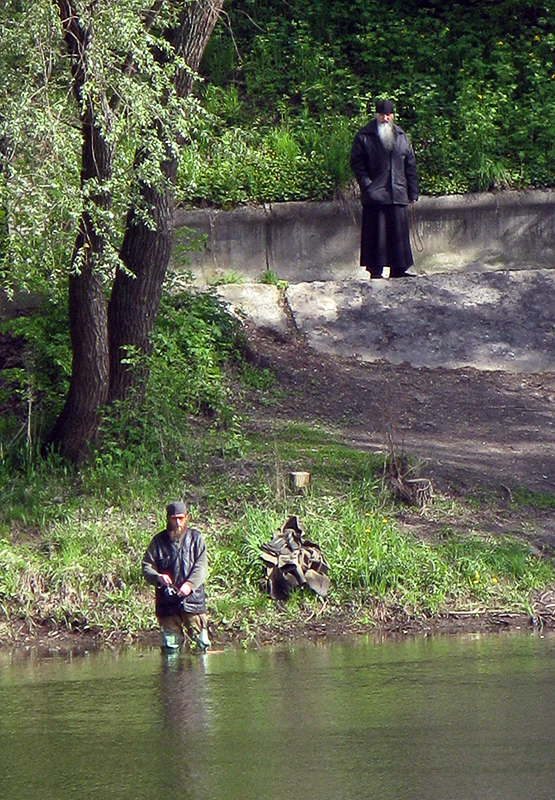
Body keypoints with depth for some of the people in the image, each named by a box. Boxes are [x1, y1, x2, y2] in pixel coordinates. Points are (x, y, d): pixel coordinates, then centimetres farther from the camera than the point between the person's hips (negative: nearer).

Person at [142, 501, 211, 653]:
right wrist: (158, 577, -17)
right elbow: (146, 567, 6)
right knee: (170, 647, 1)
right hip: (167, 602, 1)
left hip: (193, 600, -1)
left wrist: (190, 584, -19)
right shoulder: (159, 541, 8)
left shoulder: (195, 538, 7)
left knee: (202, 644, -5)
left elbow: (201, 566, -2)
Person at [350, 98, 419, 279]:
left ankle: (398, 269, 9)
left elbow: (410, 165, 16)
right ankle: (375, 270, -1)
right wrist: (367, 184, -12)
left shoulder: (402, 137, 15)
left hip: (398, 194, 4)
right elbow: (356, 162, 0)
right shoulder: (364, 136, 3)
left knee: (399, 233, 3)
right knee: (376, 235, -4)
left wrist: (413, 191, 10)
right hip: (375, 195, -4)